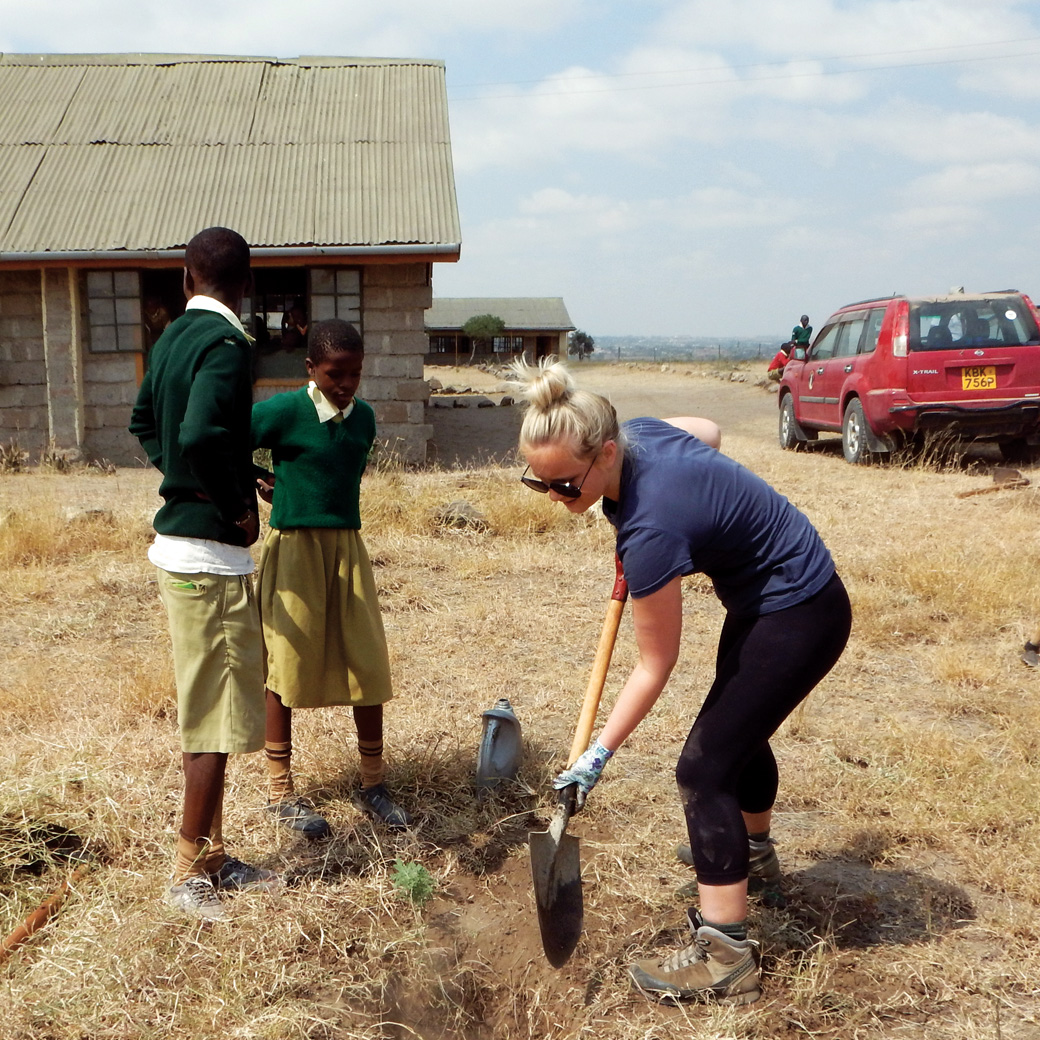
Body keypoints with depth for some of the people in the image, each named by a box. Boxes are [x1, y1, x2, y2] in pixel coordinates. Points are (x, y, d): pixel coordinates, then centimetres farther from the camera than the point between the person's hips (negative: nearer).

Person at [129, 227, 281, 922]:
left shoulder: (172, 338, 12)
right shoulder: (226, 344, -16)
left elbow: (146, 425, 24)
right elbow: (201, 437, -30)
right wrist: (238, 508, -15)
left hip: (178, 543, 10)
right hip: (212, 553, -9)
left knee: (204, 708, 16)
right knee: (219, 716, 1)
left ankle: (213, 856, 28)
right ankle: (193, 871, 13)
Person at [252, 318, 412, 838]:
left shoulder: (363, 418, 6)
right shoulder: (284, 411, -11)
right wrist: (256, 486, -1)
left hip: (347, 547, 5)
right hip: (293, 546, -5)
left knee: (369, 662, 4)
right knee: (287, 665, 3)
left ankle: (372, 782, 19)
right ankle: (279, 789, 18)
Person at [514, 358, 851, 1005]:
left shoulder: (650, 529, -36)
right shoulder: (640, 432, -14)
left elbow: (656, 666, -25)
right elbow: (709, 430, 11)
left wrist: (598, 755, -18)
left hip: (800, 618, -10)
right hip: (761, 595, 10)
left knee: (704, 769, -10)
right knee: (739, 728, 29)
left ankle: (725, 959, -3)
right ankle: (751, 848, 56)